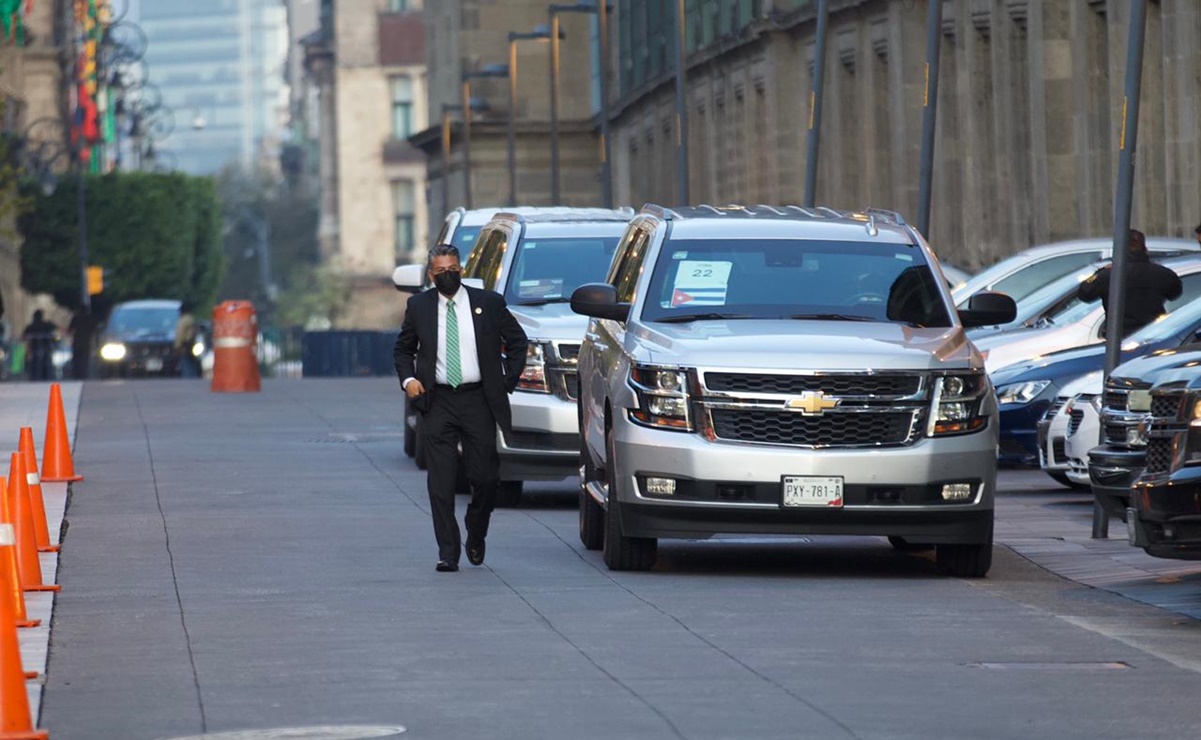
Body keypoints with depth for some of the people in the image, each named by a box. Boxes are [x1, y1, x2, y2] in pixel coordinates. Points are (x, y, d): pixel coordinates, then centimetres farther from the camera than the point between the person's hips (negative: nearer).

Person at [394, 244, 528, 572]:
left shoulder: (488, 303, 2)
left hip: (478, 401, 0)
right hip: (437, 403, 0)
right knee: (440, 483, -5)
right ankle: (447, 552, -1)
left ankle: (475, 537, 26)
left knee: (485, 478, 0)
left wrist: (508, 381, 4)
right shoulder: (419, 306, 6)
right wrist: (408, 379, 0)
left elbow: (517, 341, 13)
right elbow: (403, 348, 17)